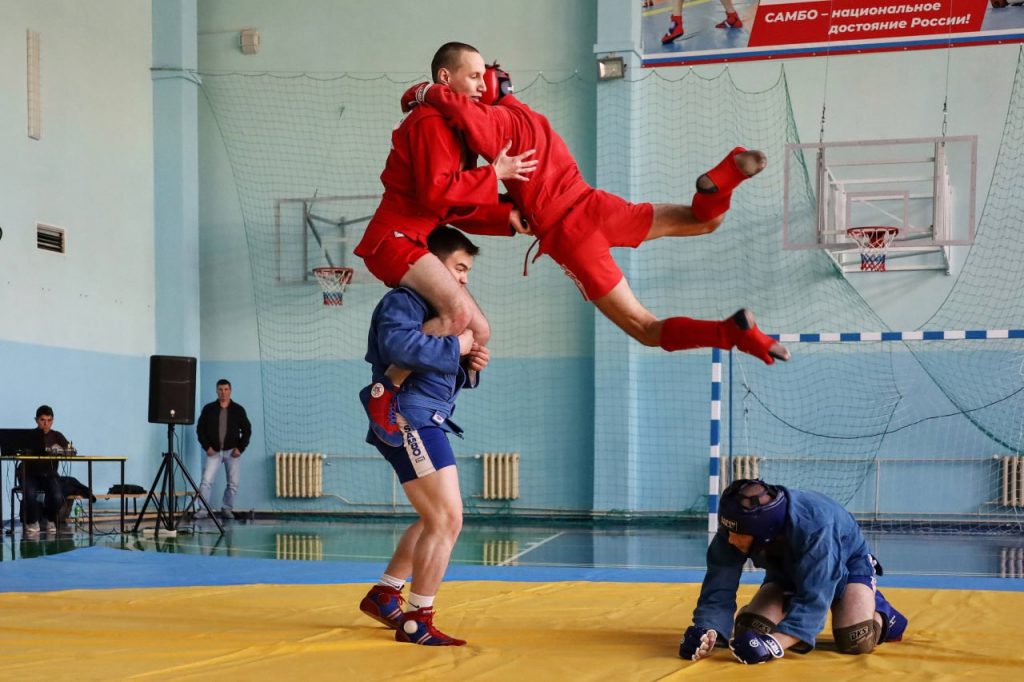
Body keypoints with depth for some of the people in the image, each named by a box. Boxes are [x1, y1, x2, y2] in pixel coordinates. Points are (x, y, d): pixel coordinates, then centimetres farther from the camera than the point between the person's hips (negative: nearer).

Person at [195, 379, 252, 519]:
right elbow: (200, 429, 4)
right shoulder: (208, 409, 2)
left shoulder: (238, 409, 2)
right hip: (214, 451, 0)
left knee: (233, 483, 1)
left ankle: (227, 509, 15)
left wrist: (240, 448, -6)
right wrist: (206, 447, -6)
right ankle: (202, 510, -8)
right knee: (206, 481, -11)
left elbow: (247, 430, 4)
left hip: (232, 452, 1)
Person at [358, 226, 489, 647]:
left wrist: (468, 368, 0)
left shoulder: (436, 307, 20)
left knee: (435, 520, 22)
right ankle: (417, 623, -4)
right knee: (448, 521, -12)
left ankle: (383, 596, 33)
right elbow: (399, 345, -32)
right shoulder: (403, 301, -10)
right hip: (409, 420, -11)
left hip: (424, 423, 11)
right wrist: (456, 346, -21)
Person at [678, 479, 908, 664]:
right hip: (789, 571, 4)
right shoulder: (735, 529, -33)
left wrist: (775, 643, -61)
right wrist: (706, 631, -51)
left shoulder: (813, 526, -45)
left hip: (847, 564, -4)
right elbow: (719, 587, -31)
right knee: (748, 631, -16)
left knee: (856, 641, -27)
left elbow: (814, 598, -47)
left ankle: (878, 612, 9)